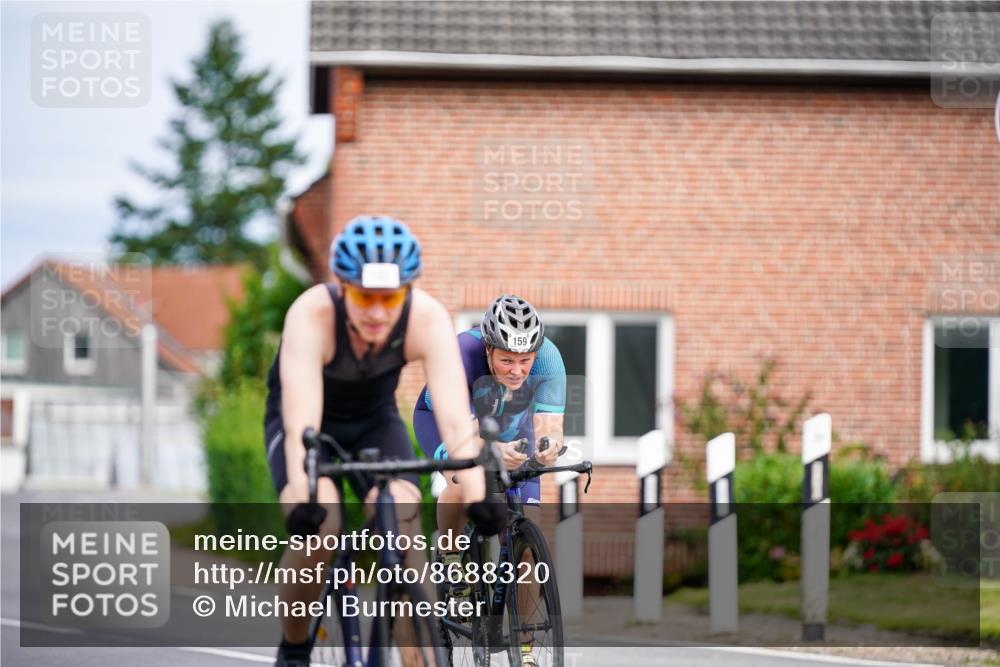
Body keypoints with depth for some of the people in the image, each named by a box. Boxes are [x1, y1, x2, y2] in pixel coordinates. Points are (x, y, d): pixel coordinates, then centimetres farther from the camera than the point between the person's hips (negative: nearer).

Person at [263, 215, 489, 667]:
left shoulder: (428, 319, -29)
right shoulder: (312, 315, -36)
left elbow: (455, 417, -36)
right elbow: (302, 424, -45)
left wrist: (475, 496, -50)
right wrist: (302, 498, -59)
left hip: (375, 420, 2)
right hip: (304, 420, -2)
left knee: (405, 527, -23)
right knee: (317, 528, -28)